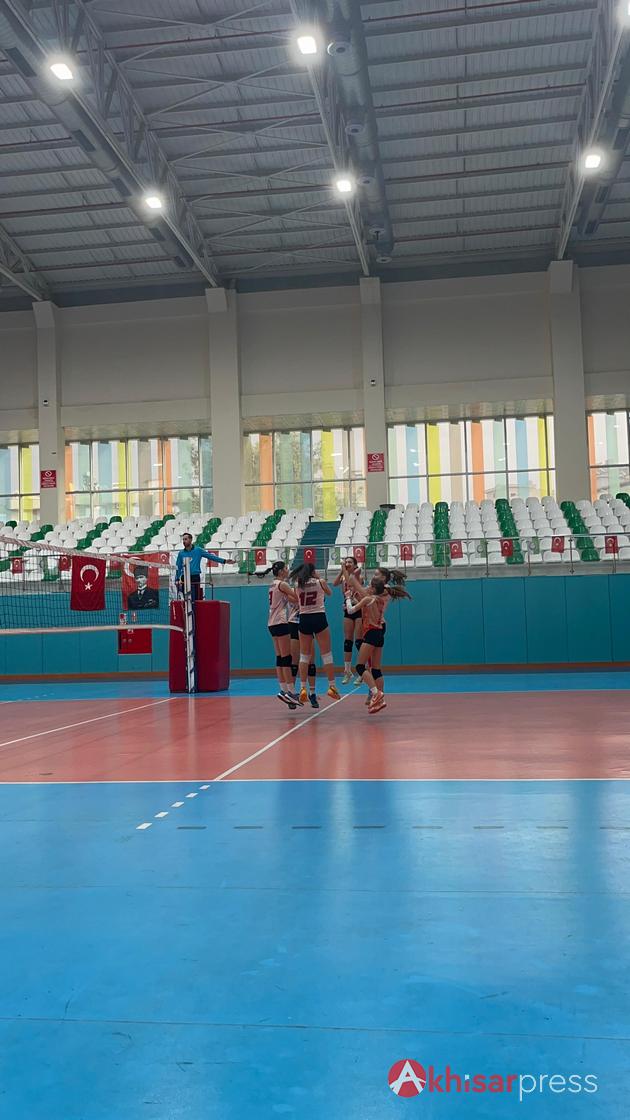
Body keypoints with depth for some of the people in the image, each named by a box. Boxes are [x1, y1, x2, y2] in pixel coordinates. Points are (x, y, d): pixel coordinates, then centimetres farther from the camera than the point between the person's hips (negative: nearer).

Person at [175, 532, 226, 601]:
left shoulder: (198, 550, 5)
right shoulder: (181, 553, 9)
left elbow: (210, 556, 3)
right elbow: (178, 567, 13)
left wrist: (224, 561, -2)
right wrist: (177, 579, 4)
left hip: (195, 578, -1)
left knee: (196, 599, -4)